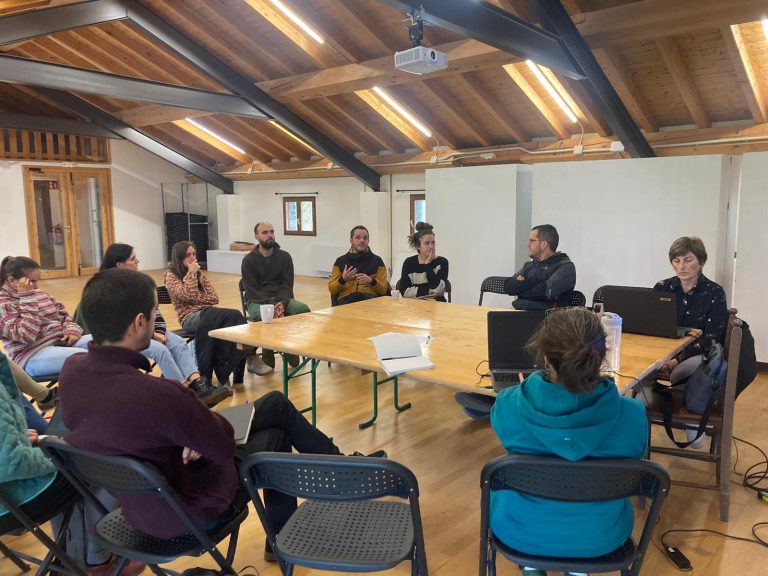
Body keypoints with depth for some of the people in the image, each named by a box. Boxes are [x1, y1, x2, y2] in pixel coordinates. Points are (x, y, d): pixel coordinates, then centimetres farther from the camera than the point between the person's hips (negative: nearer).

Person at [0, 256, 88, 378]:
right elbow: (27, 336, -22)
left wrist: (72, 329, -1)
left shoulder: (40, 294, 14)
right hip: (32, 356, -8)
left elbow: (62, 314, 23)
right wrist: (27, 298, -20)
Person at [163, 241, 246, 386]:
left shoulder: (199, 273, 23)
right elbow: (187, 295, -12)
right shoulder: (170, 275, 7)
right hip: (190, 317, -5)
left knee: (234, 316, -33)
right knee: (232, 317, -37)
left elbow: (214, 298, 13)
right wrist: (191, 273, -4)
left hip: (209, 313, 5)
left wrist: (196, 297, -2)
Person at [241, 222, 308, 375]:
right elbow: (251, 289, -7)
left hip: (281, 298, 3)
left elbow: (287, 285, 2)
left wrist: (282, 303, -20)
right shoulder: (249, 259, 1)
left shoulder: (284, 256, 9)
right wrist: (270, 305, -23)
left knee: (303, 309, -28)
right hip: (257, 301, -2)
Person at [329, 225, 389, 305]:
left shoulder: (377, 261, 14)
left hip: (370, 298, 0)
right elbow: (331, 289, 10)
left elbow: (384, 290, 8)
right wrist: (342, 280, -10)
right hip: (346, 299, 1)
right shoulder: (340, 261, 16)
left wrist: (372, 281, -11)